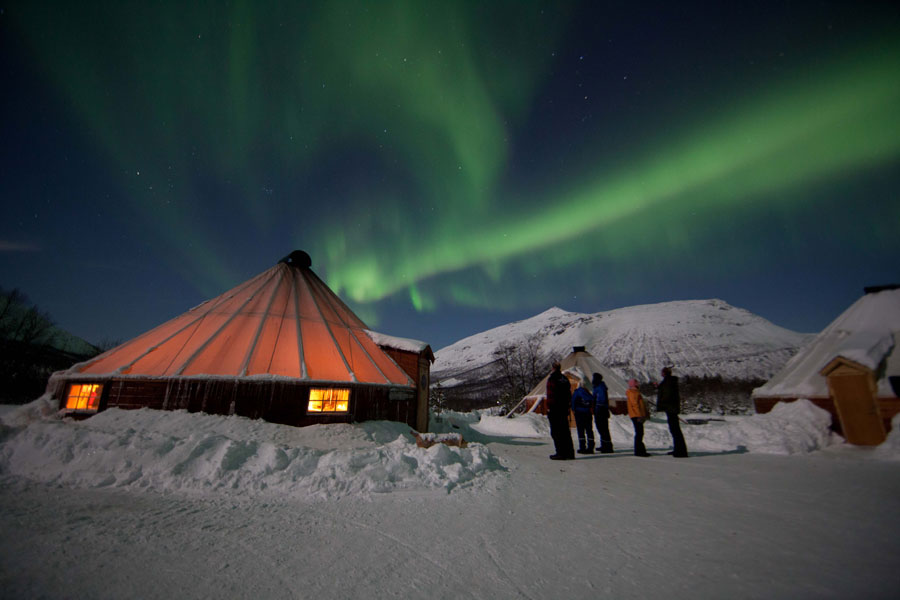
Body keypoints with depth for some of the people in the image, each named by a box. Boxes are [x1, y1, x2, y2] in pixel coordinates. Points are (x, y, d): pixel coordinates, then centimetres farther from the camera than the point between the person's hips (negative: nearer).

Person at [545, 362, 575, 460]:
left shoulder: (551, 379, -12)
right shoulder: (565, 379, 10)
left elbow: (550, 396, -17)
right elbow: (569, 395, 16)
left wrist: (548, 408, -12)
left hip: (554, 409, -7)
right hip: (564, 409, 7)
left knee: (556, 432, -1)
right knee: (565, 431, 14)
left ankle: (561, 453, -2)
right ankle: (570, 453, 17)